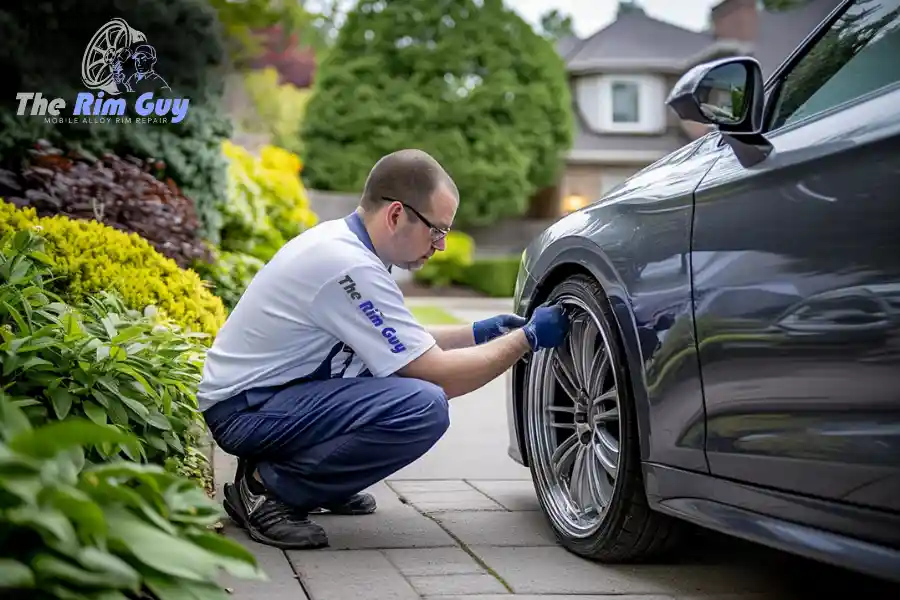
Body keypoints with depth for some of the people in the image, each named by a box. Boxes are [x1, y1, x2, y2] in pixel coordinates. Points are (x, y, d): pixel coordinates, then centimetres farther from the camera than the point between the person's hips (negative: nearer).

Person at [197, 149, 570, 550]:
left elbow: (406, 343, 21)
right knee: (424, 407, -26)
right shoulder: (350, 267, -24)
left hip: (271, 387, 11)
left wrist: (479, 333, 13)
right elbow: (439, 376, -20)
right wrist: (527, 338, -10)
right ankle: (268, 487, -11)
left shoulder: (341, 237, 6)